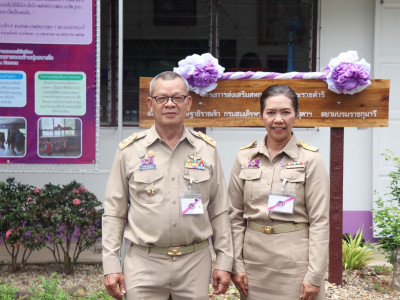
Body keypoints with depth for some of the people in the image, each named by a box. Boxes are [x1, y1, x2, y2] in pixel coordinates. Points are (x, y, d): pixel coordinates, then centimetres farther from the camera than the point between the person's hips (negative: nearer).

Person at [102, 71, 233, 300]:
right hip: (143, 263, -1)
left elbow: (219, 211, 9)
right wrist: (111, 265, -2)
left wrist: (224, 262, 5)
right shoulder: (130, 150, 2)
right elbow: (114, 213, 4)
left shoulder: (207, 149, 6)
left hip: (195, 263, 1)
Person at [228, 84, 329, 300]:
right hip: (254, 260, 3)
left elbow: (319, 221, -7)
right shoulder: (245, 157, 3)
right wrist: (236, 265, 0)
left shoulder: (311, 159, -5)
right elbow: (235, 215, 5)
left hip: (296, 262, -2)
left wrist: (315, 276, -10)